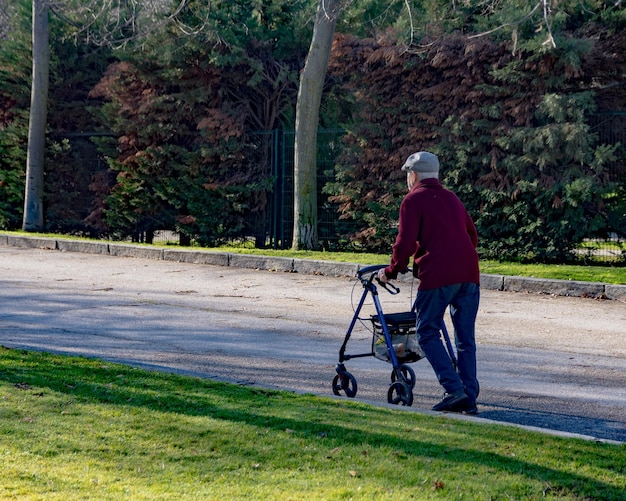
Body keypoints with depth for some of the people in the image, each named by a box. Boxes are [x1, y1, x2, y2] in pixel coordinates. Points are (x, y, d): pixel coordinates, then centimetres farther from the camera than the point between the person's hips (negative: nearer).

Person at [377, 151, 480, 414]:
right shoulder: (452, 198, 24)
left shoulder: (413, 200, 3)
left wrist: (391, 271, 6)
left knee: (428, 333, 1)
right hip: (469, 274, 6)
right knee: (466, 338, 9)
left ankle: (454, 390, -12)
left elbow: (405, 242, -6)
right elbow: (472, 235, 27)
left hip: (438, 274, -6)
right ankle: (469, 398, 6)